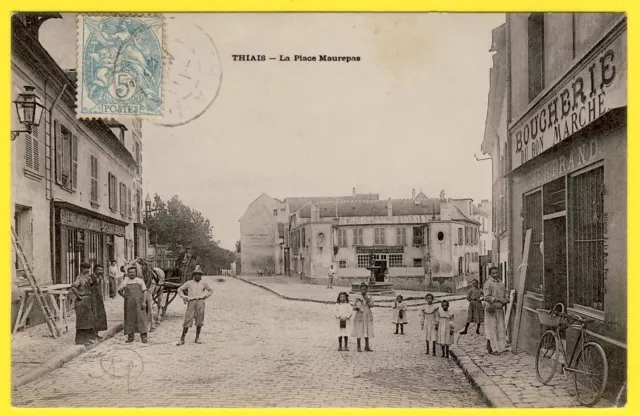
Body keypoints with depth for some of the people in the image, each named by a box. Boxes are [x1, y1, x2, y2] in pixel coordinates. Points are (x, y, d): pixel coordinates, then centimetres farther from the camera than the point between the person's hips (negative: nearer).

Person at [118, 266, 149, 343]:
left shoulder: (140, 281, 3)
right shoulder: (125, 282, 6)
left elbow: (144, 292, 1)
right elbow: (119, 290, 18)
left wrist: (143, 302, -8)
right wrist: (125, 297, 5)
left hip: (138, 303, -1)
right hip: (129, 304, 1)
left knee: (141, 318, -5)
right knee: (129, 319, 4)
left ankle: (144, 336, -2)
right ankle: (130, 336, 14)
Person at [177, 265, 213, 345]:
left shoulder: (203, 284, 17)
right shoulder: (189, 283, 14)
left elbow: (210, 290, 30)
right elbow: (180, 289, 21)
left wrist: (206, 296, 13)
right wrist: (184, 297, 8)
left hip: (200, 302, 1)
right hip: (191, 302, -1)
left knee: (199, 321, -1)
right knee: (187, 321, -6)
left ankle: (197, 338, 11)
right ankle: (182, 339, 0)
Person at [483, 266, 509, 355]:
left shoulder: (501, 283, 13)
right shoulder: (488, 284, -9)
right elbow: (486, 297, -17)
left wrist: (505, 300, -1)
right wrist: (498, 299, -21)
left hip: (499, 309, 7)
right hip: (491, 309, -7)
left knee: (500, 329, 7)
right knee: (491, 329, -3)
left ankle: (499, 347, 15)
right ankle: (491, 349, 3)